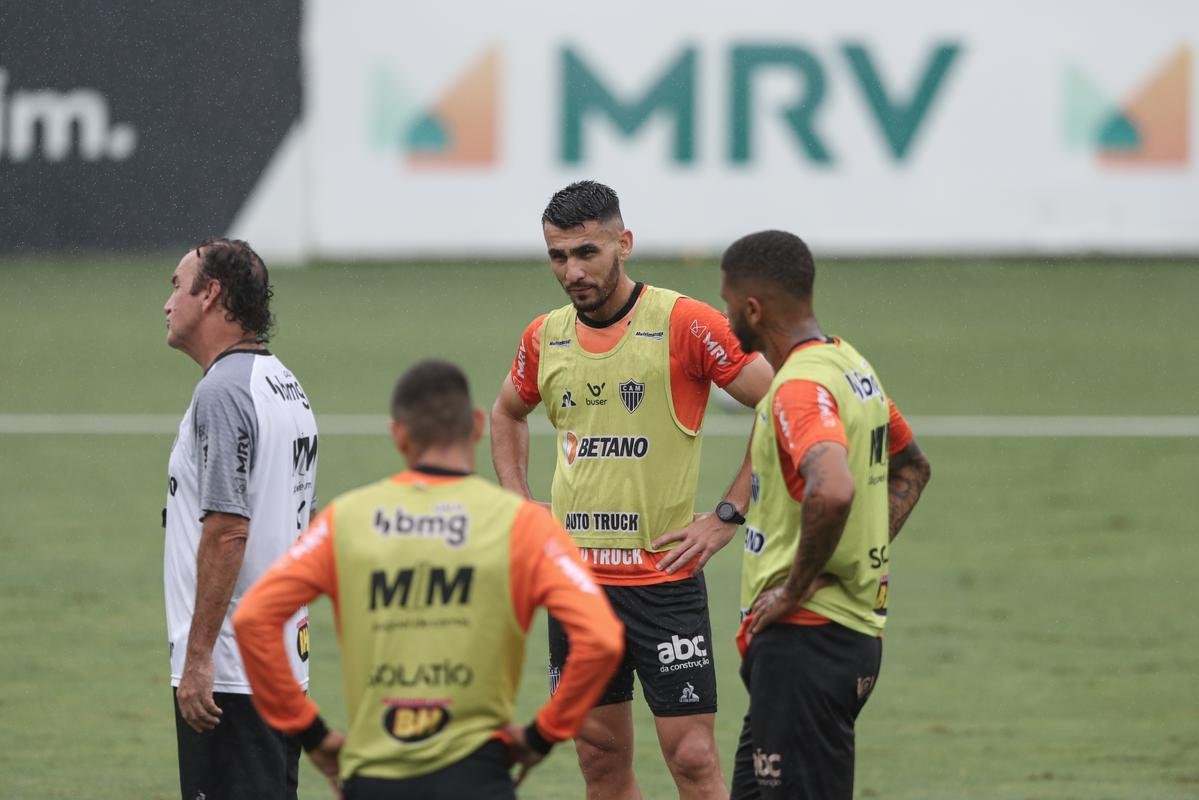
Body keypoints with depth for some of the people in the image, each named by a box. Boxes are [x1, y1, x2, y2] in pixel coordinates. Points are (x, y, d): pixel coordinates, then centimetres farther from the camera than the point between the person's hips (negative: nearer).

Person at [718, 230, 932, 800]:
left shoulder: (800, 389, -18)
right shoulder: (852, 366, 13)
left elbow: (832, 491, -36)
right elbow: (910, 468, 29)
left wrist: (798, 586, -23)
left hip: (806, 635, -10)